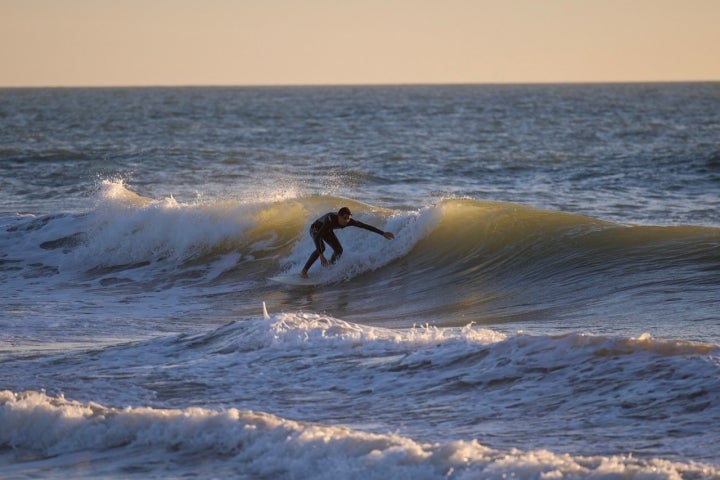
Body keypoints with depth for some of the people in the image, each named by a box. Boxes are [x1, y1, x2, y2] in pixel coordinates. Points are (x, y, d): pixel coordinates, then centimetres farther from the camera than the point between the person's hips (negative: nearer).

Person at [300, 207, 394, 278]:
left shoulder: (349, 221, -29)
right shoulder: (330, 220, -45)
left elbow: (366, 226, -21)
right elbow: (317, 237, -47)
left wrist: (383, 233, -20)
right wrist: (321, 255, -52)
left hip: (327, 230, 6)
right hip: (316, 229, -6)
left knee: (339, 250, -4)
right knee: (321, 248, -31)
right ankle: (304, 271, -23)